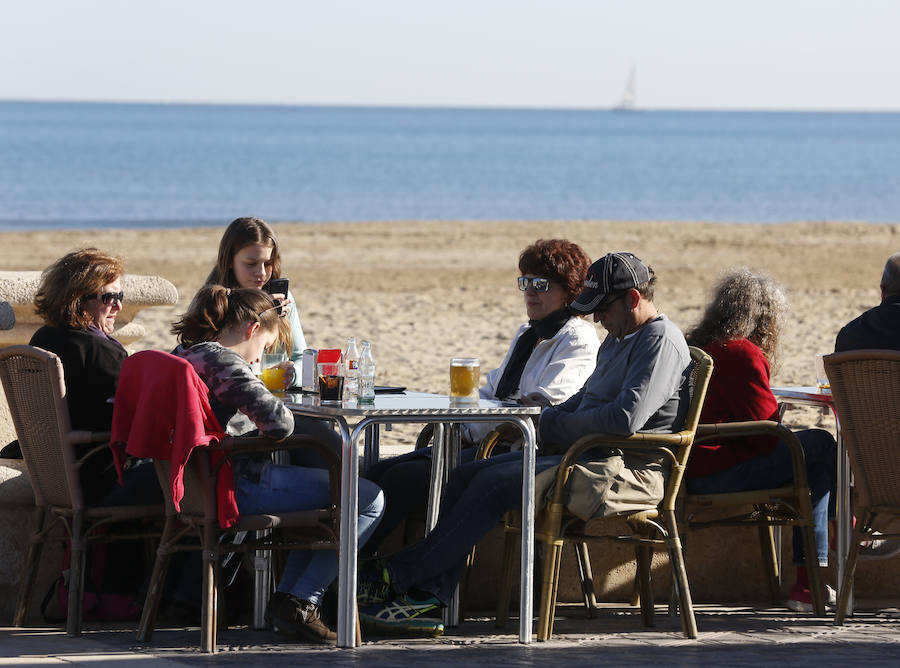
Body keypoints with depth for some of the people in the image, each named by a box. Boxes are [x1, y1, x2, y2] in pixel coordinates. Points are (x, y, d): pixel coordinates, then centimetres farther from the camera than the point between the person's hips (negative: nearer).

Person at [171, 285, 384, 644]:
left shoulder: (184, 354, 11)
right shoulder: (223, 362, -19)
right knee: (370, 500, -3)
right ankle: (301, 603, 0)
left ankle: (285, 597, 22)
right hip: (237, 488, -11)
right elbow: (279, 422, -27)